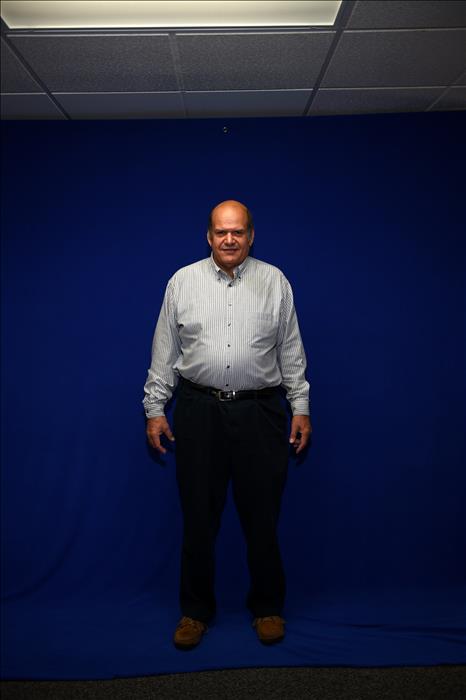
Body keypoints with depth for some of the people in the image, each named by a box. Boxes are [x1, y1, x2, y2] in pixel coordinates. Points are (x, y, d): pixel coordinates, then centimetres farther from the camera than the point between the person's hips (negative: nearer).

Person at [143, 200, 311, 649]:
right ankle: (196, 609, 28)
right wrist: (155, 408, 2)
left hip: (260, 412, 0)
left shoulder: (275, 282, 4)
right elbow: (164, 352, 5)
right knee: (198, 516, 9)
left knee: (262, 516, 9)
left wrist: (301, 406, 3)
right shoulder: (182, 282, 4)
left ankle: (267, 607, 30)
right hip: (198, 410, 0)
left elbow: (291, 352, 6)